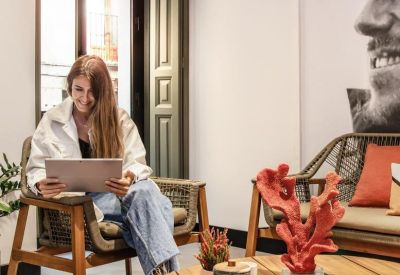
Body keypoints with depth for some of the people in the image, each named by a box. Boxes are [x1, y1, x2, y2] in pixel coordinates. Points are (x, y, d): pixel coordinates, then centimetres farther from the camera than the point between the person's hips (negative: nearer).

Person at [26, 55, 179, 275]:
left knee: (146, 189, -37)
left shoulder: (120, 119, 9)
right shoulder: (51, 122, 7)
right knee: (143, 200, -34)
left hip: (119, 192, 2)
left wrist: (129, 178, -24)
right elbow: (36, 169, 6)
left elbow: (138, 164, 2)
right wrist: (42, 185, -20)